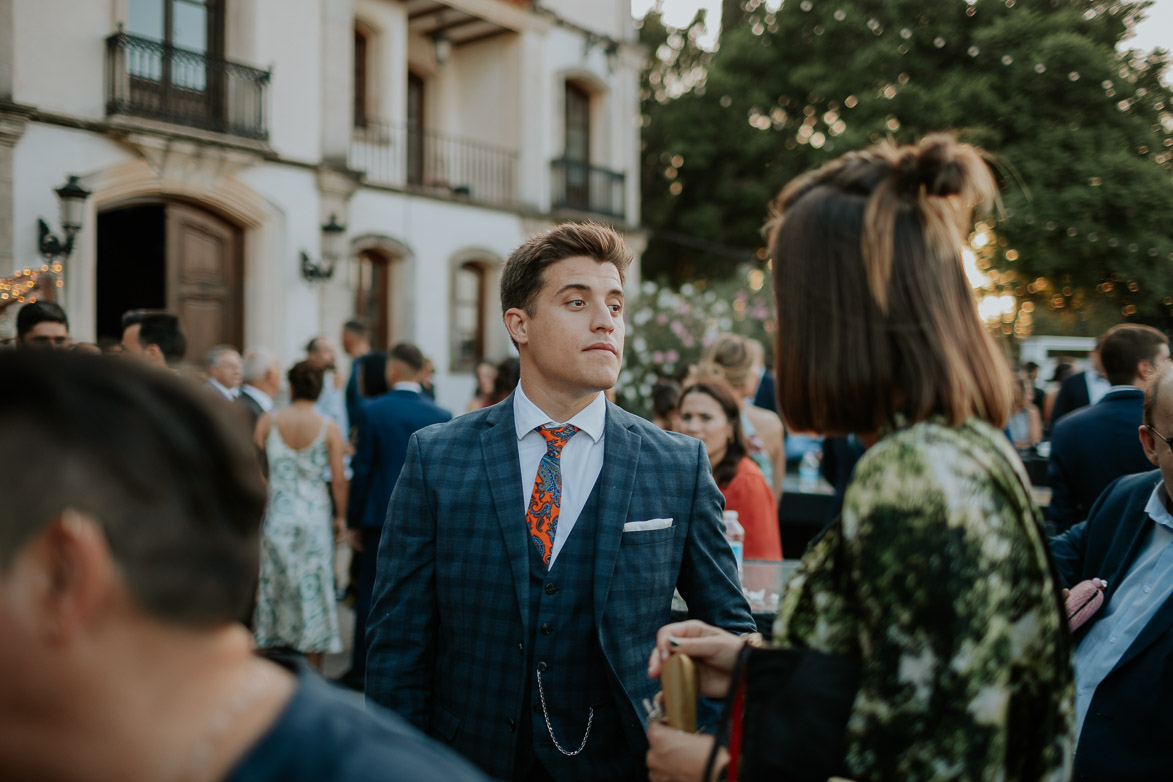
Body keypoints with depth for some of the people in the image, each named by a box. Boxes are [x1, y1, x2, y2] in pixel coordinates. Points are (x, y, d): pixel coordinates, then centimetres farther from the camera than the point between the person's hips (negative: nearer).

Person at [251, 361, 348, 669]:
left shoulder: (268, 421, -4)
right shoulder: (328, 427, -7)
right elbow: (338, 479, -7)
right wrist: (341, 517, 5)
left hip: (276, 514, 1)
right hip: (315, 515, -1)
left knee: (276, 585, 12)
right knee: (312, 587, 6)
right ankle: (312, 666, 10)